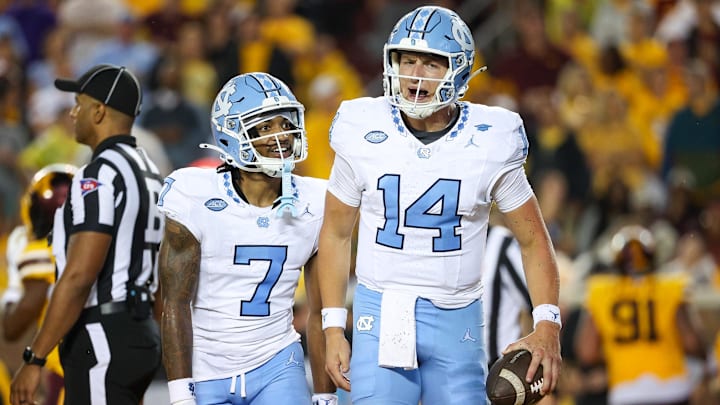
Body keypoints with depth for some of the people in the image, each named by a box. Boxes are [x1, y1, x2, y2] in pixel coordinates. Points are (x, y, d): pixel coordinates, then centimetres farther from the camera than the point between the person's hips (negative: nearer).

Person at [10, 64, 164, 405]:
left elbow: (79, 277, -22)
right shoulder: (147, 172, 15)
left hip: (104, 339, -10)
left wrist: (34, 360, -20)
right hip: (140, 334, 10)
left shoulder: (101, 175, -16)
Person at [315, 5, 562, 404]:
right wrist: (333, 330, 4)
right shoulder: (363, 136, -3)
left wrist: (547, 325, -9)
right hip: (380, 316, 0)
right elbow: (336, 233, 8)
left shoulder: (489, 144, -5)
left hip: (456, 323, 0)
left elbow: (533, 240, 4)